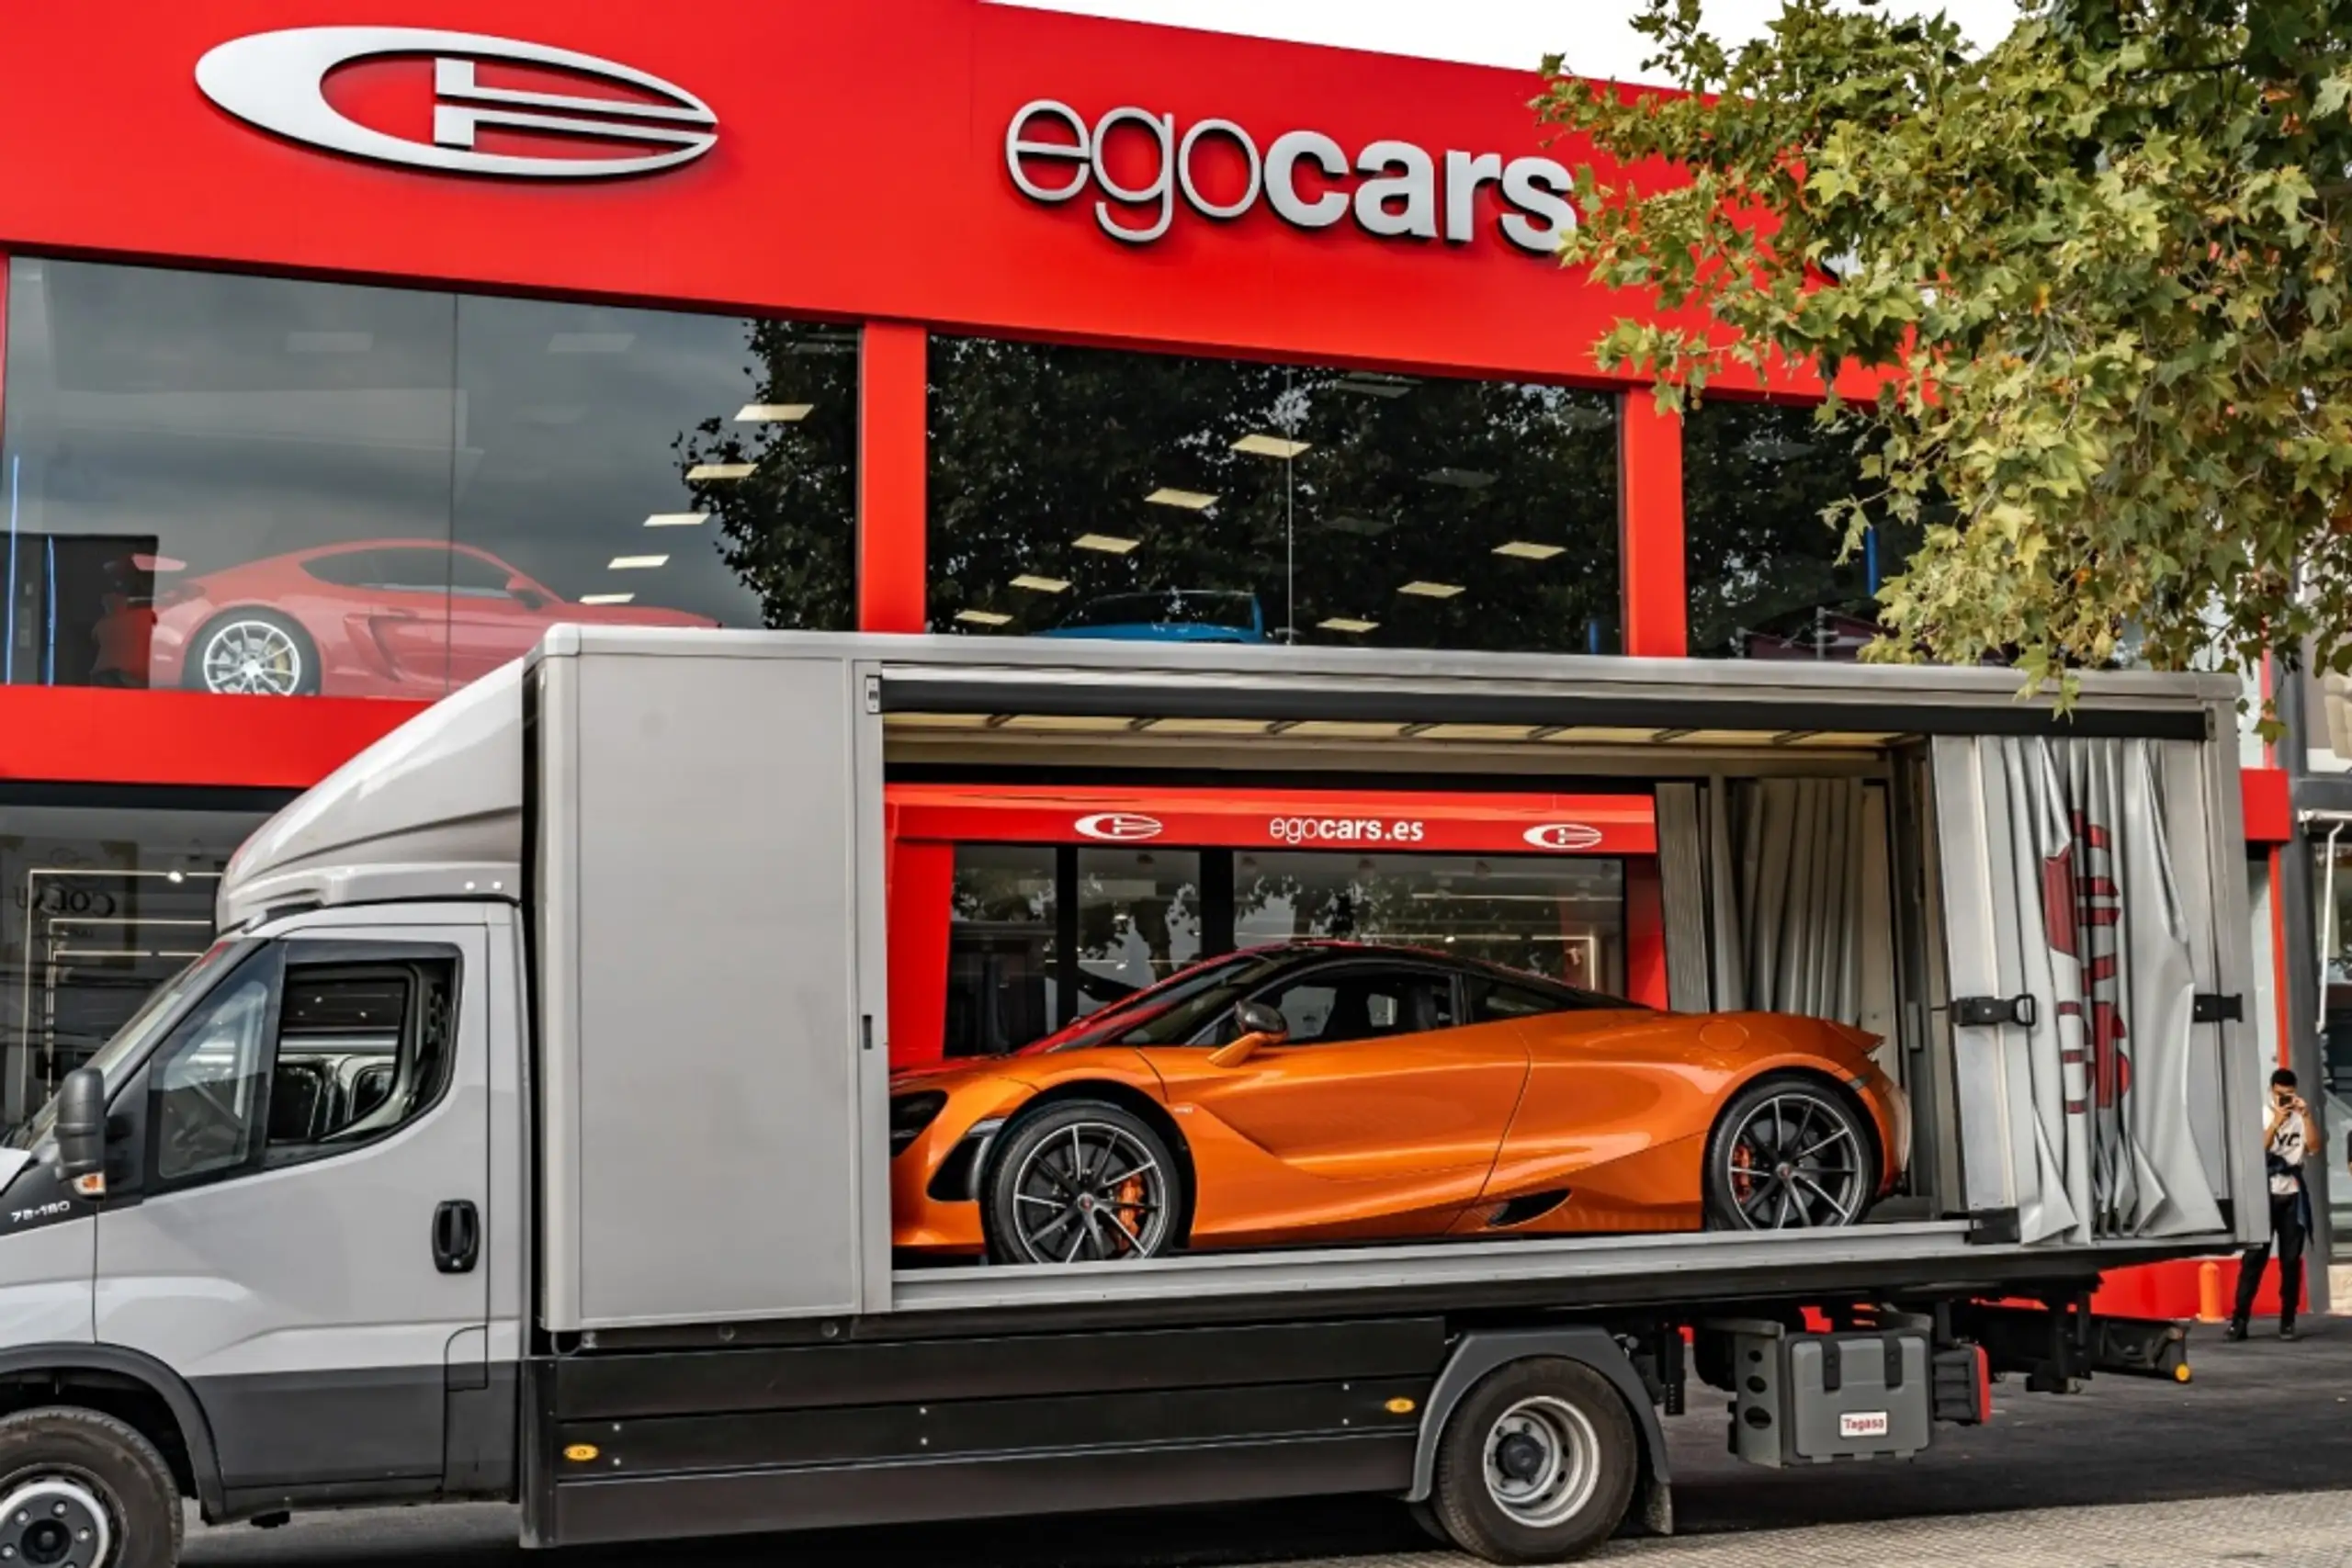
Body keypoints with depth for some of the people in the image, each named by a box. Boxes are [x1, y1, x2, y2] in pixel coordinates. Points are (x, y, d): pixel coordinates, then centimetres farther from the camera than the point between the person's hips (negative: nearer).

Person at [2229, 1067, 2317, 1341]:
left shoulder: (2301, 1117, 8)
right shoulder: (2260, 1115, 0)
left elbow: (2314, 1147, -6)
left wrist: (2306, 1115, -13)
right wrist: (2276, 1122, -19)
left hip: (2293, 1195, 3)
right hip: (2265, 1194, -2)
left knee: (2291, 1259, 3)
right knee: (2254, 1257, -5)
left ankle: (2287, 1321, 8)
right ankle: (2239, 1319, -5)